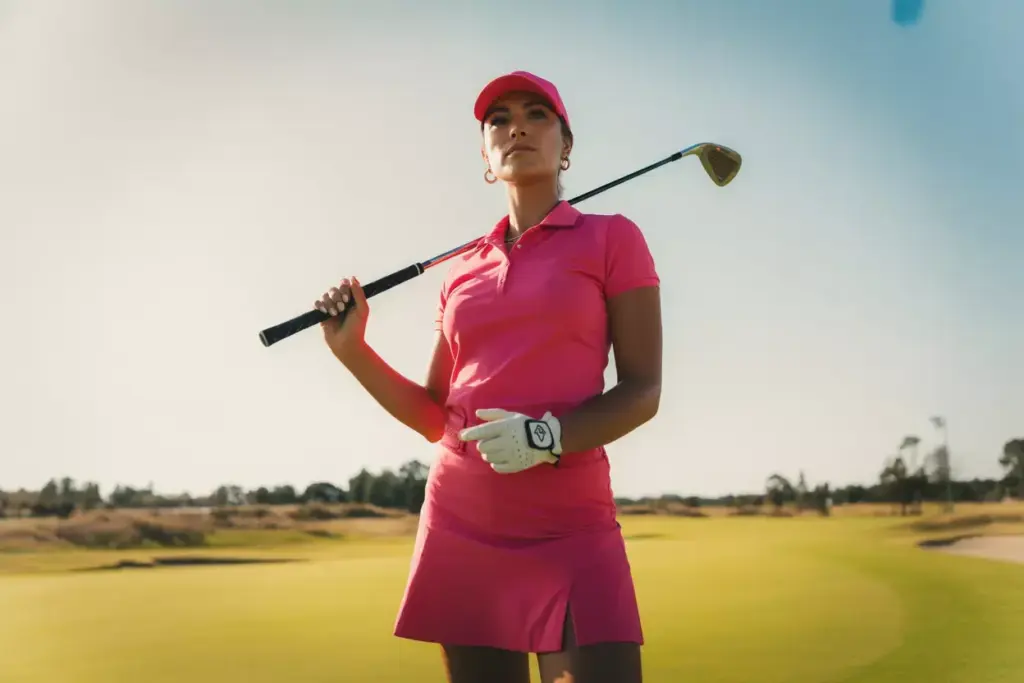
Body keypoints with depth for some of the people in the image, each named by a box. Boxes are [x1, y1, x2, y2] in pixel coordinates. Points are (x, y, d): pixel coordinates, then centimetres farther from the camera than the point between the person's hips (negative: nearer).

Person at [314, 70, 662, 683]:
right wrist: (352, 350, 3)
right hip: (460, 523, 4)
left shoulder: (612, 239, 3)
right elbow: (435, 417, 16)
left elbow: (643, 392, -3)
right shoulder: (462, 269, 15)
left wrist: (547, 437, -19)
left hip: (569, 526, -4)